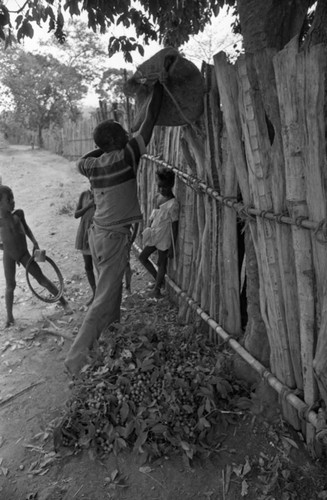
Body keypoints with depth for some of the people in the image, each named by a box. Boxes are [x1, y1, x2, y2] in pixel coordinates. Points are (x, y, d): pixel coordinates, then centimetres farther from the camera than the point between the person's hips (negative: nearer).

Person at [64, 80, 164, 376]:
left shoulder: (93, 164, 3)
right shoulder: (125, 158, -13)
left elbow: (80, 164, 30)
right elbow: (151, 119, -7)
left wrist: (102, 147, 24)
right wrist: (158, 85, 5)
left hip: (97, 233, 8)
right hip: (115, 237, -8)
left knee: (111, 289, 22)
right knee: (105, 299, -3)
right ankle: (77, 358, -1)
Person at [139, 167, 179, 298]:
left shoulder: (173, 204, -22)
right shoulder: (157, 197, 0)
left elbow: (174, 227, -18)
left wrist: (172, 247, -16)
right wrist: (149, 230, 18)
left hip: (164, 238, -8)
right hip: (153, 235, 8)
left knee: (162, 263, 9)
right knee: (142, 257, 13)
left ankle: (157, 287, 27)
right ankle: (159, 279, 29)